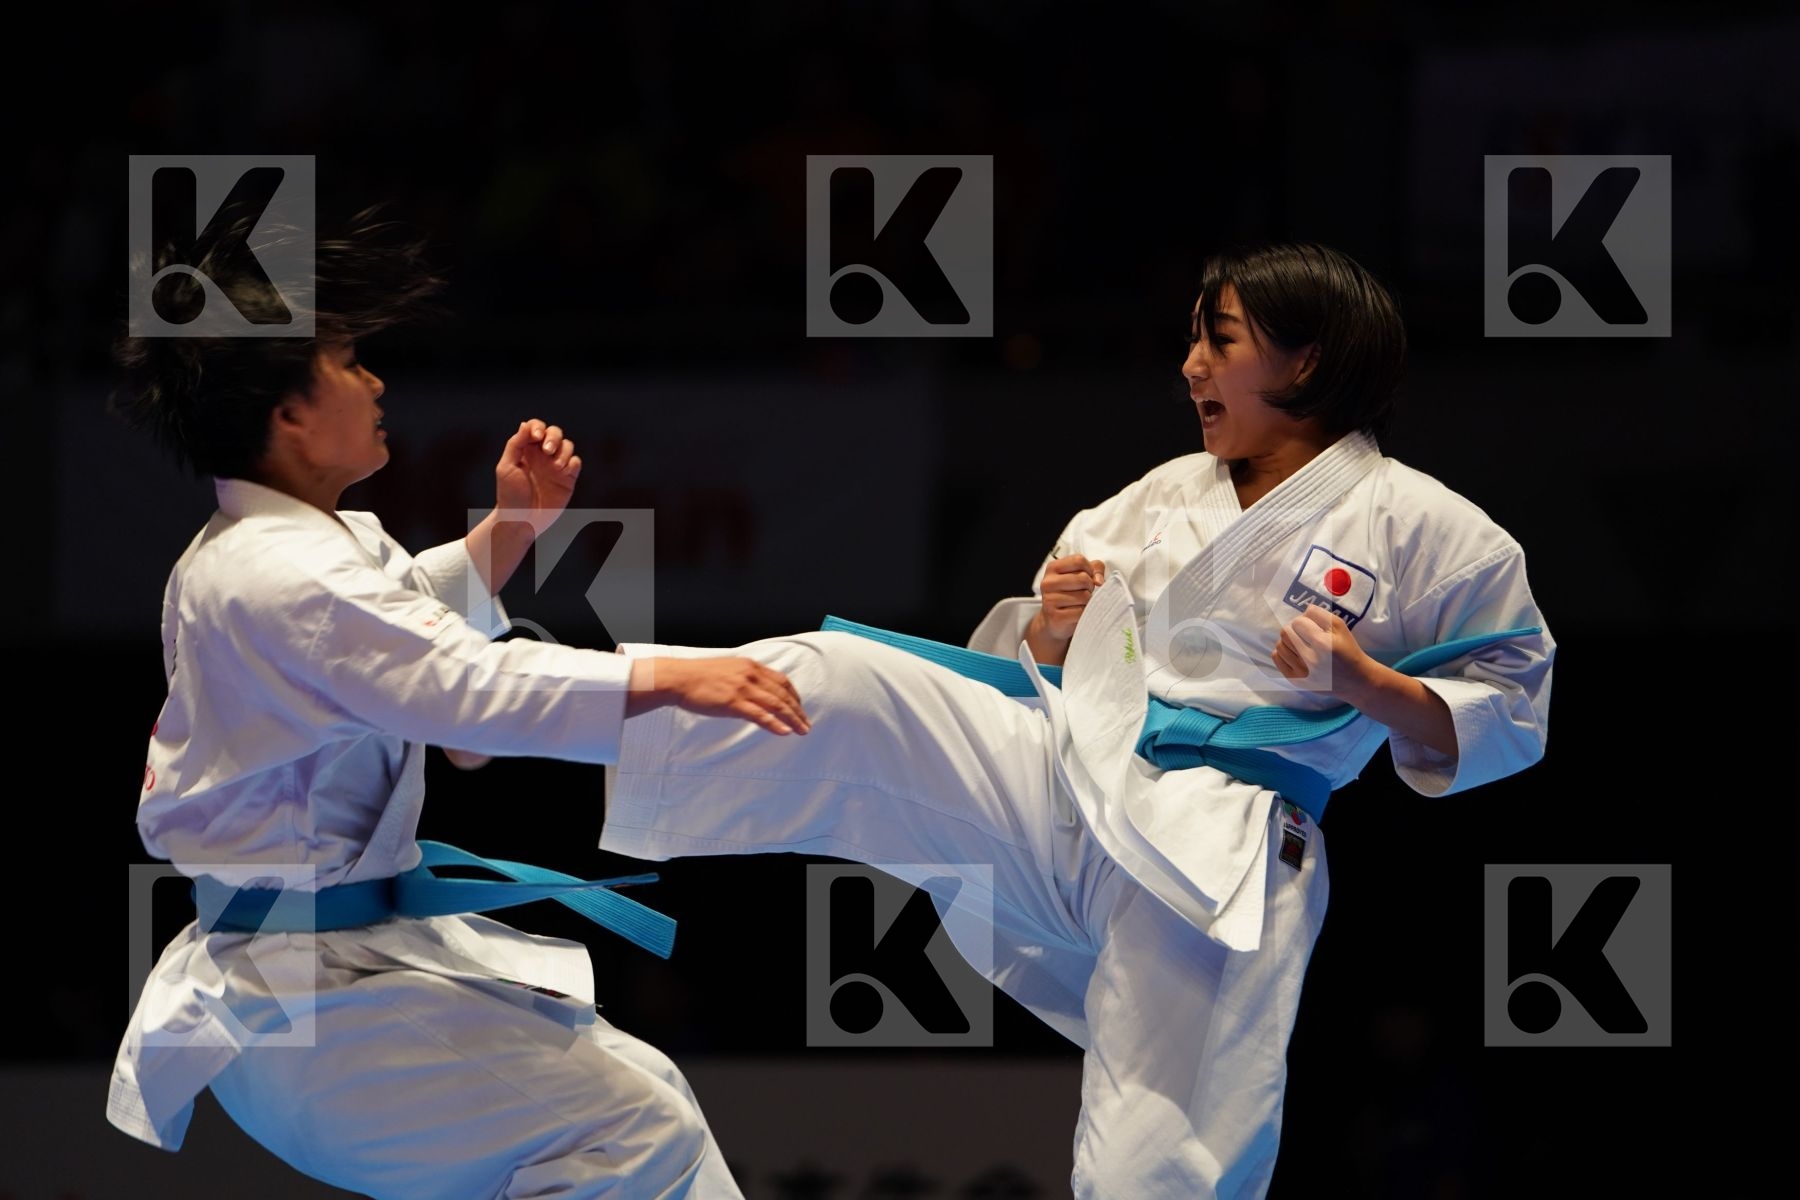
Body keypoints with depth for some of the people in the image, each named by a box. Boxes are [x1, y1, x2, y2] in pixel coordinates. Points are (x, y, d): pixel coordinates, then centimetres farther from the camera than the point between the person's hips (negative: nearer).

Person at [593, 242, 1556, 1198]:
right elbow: (1047, 664, 23)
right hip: (1058, 762, 5)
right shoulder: (1164, 494, 16)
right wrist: (1052, 627, 0)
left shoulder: (1421, 527, -1)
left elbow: (1508, 717, 0)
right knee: (830, 686, -14)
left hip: (1213, 848, -5)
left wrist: (1369, 685, -16)